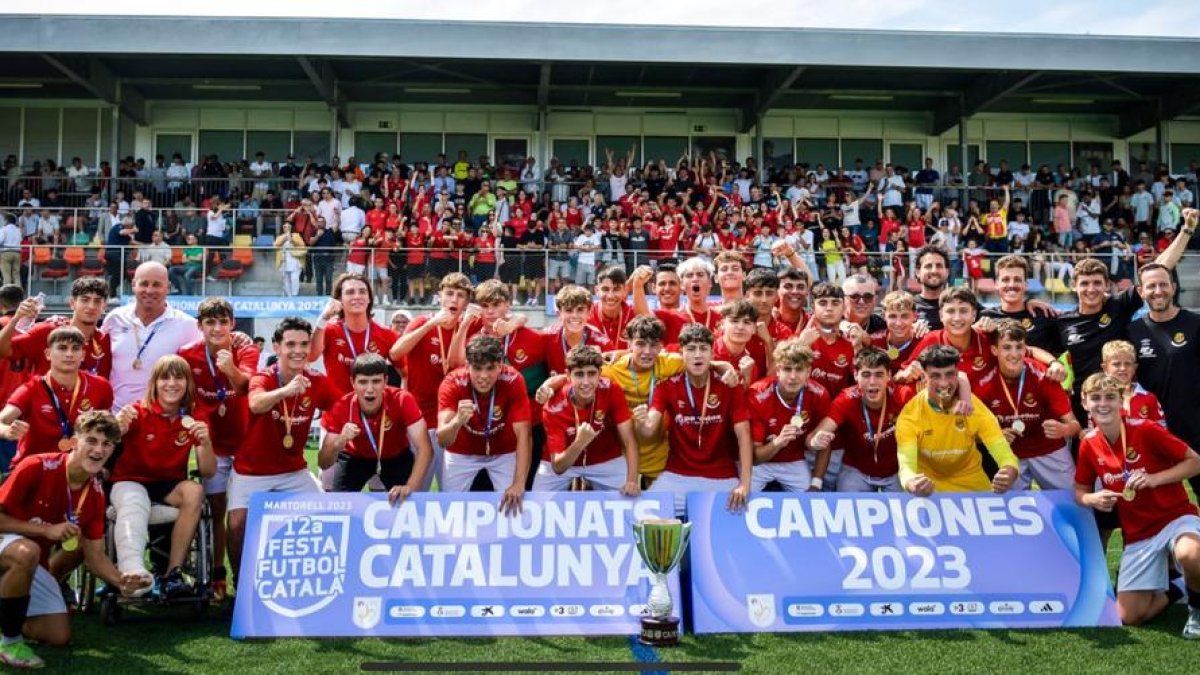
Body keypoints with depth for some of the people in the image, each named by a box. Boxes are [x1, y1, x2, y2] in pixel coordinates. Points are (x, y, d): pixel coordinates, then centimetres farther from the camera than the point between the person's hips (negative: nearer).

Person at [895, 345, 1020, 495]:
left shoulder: (974, 407, -15)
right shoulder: (910, 414, -20)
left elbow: (1004, 454, -21)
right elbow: (906, 464, -32)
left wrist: (1009, 474, -45)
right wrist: (911, 483, -56)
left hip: (971, 483, 2)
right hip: (928, 485, -1)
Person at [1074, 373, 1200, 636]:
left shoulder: (1146, 431, -15)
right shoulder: (1089, 445, -4)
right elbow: (1080, 490, 9)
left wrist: (1155, 479, -22)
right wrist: (1093, 499, -14)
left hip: (1175, 516, -4)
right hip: (1138, 534, 4)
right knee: (1130, 617, -5)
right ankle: (1174, 588, 28)